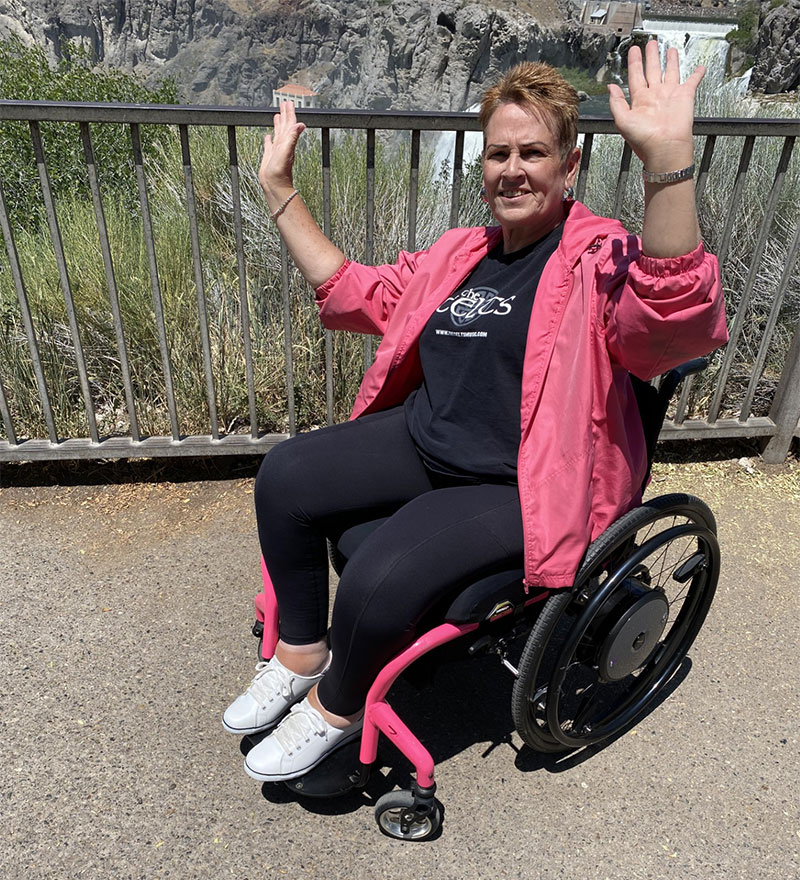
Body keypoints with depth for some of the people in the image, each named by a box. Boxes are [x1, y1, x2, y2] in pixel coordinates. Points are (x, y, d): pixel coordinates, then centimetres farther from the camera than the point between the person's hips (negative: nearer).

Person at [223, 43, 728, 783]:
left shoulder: (602, 262, -10)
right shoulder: (462, 253, 11)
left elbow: (673, 316, -33)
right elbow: (357, 294, 19)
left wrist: (668, 162, -46)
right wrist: (280, 191, 18)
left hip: (519, 487, -7)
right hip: (422, 440, 8)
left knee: (380, 583, -26)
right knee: (284, 479, -4)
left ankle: (338, 706, 10)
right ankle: (302, 654, 16)